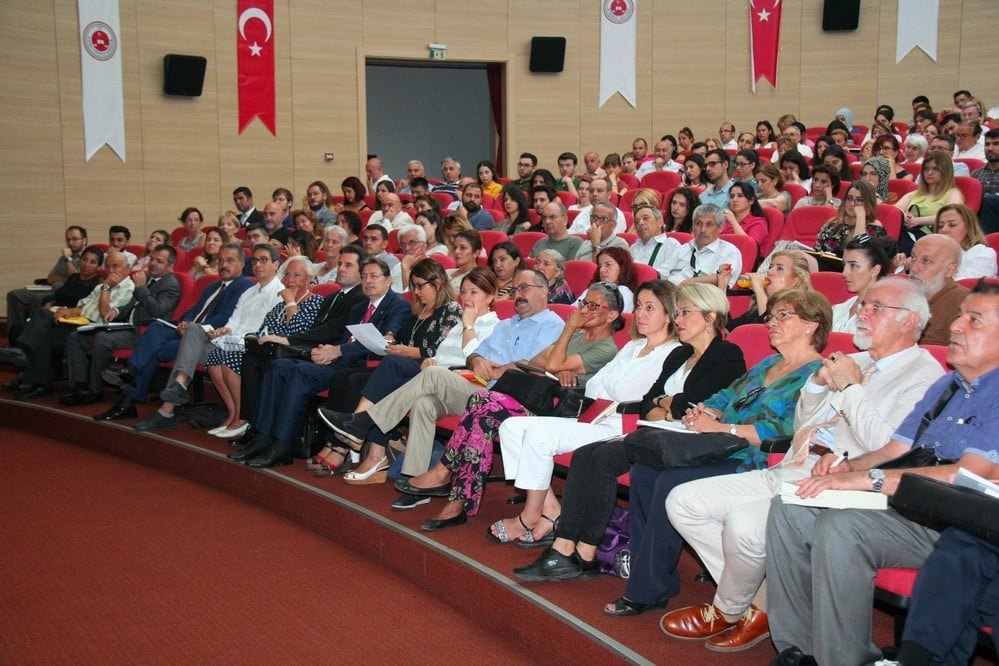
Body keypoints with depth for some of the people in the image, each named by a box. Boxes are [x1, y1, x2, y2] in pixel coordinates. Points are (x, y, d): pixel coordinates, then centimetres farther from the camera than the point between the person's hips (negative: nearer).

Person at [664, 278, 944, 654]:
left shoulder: (923, 374, -5)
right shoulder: (854, 362, 21)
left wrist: (850, 387, -13)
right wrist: (819, 382, 6)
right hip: (784, 475, 9)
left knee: (743, 524, -32)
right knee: (683, 501, -2)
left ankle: (728, 612, 0)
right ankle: (758, 600, 2)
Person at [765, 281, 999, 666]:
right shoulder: (946, 385, 20)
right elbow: (894, 451, 18)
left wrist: (867, 478, -24)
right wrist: (846, 467, -4)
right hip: (905, 505, 9)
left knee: (841, 526, -32)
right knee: (788, 510, -6)